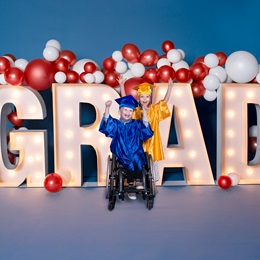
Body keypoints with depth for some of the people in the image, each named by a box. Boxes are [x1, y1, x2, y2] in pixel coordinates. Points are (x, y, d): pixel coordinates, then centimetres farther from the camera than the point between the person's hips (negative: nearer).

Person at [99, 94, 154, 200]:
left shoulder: (136, 124, 12)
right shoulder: (115, 124, 9)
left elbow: (146, 132, -3)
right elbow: (106, 125, -12)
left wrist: (144, 114, -10)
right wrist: (107, 108, -25)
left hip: (136, 154, 1)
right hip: (122, 155, -1)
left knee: (137, 159, -32)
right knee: (130, 163, -30)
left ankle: (138, 181, -27)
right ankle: (131, 186, -21)